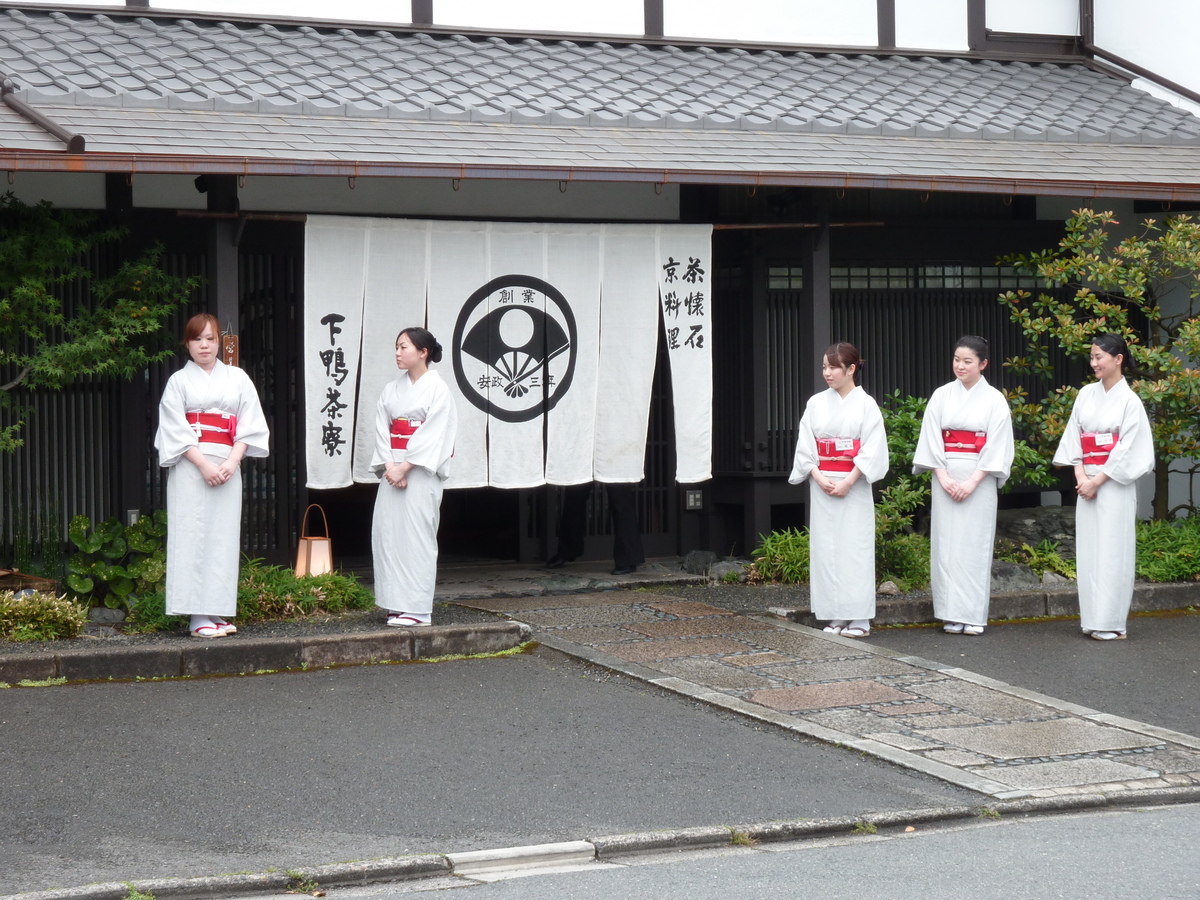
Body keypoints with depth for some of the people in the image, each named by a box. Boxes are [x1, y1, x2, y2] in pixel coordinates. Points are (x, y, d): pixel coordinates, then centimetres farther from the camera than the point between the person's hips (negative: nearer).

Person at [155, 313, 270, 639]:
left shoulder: (237, 378, 12)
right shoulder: (179, 381, 6)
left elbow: (250, 425, 6)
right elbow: (175, 431, -3)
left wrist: (232, 462, -8)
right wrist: (204, 465, -14)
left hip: (227, 467, 3)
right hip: (190, 467, -3)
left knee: (224, 536, 1)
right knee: (193, 535, -7)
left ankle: (217, 612, 5)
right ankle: (198, 616, -7)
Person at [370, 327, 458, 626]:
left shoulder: (438, 389, -5)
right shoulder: (391, 390, 13)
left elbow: (432, 435, -12)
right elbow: (382, 430, 7)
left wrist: (404, 467, -16)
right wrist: (388, 466, -8)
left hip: (421, 472, -6)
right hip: (393, 470, 6)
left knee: (417, 535, -8)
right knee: (387, 533, 2)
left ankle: (418, 608, -6)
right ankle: (397, 605, 9)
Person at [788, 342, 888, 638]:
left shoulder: (866, 404, -1)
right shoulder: (816, 403, 9)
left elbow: (872, 449, -6)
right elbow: (805, 446, 6)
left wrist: (848, 481, -14)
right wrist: (819, 477, -8)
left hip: (854, 486, -4)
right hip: (822, 485, 4)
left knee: (854, 547, -5)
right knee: (826, 549, 2)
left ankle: (858, 619, -2)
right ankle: (835, 617, 7)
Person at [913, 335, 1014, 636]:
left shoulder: (994, 400, 1)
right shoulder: (941, 396, 6)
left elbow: (997, 447, -5)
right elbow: (931, 439, 2)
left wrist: (972, 482, -13)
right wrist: (943, 477, -10)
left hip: (979, 479, -2)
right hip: (946, 478, 2)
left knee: (975, 543, -3)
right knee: (947, 542, 0)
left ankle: (974, 616, 1)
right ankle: (952, 614, 4)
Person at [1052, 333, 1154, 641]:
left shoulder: (1130, 401, -6)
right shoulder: (1086, 394, 9)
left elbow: (1127, 449, -10)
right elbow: (1075, 436, 7)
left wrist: (1097, 481, -13)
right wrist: (1080, 475, -6)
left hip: (1115, 483, -5)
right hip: (1087, 482, 5)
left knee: (1112, 550, -6)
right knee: (1088, 551, 4)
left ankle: (1112, 623, -3)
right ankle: (1092, 619, 9)